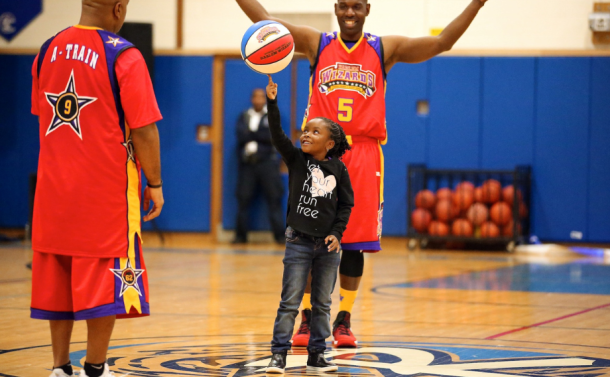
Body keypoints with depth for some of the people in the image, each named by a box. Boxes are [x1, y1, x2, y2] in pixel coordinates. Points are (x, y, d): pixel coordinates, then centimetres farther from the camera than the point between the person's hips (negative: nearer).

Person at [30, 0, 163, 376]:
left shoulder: (47, 51, 5)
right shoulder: (123, 56, -13)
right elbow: (143, 130, -13)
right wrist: (154, 184, -3)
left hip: (55, 186, 6)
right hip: (106, 189, -5)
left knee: (58, 279, 12)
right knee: (106, 278, 3)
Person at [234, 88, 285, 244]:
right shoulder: (244, 117, 13)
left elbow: (272, 136, -7)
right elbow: (241, 136, -2)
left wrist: (251, 134, -6)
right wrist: (260, 135, -10)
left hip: (267, 162, -2)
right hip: (247, 163, 2)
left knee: (274, 199, -5)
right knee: (243, 199, 1)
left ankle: (280, 235, -4)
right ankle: (241, 235, 8)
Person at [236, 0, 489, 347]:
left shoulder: (384, 50, 7)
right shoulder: (316, 43, 8)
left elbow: (441, 42, -2)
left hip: (364, 155, 0)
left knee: (355, 241, 2)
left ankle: (344, 319, 13)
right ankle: (308, 318, 10)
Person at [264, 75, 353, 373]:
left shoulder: (338, 169, 1)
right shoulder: (296, 160, -1)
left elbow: (346, 204, 5)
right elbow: (277, 135, -14)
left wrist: (336, 233, -7)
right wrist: (272, 103, -26)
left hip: (327, 244, 2)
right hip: (299, 241, -2)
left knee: (322, 303, 9)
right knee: (290, 302, -2)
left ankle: (316, 355, 17)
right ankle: (279, 354, 1)